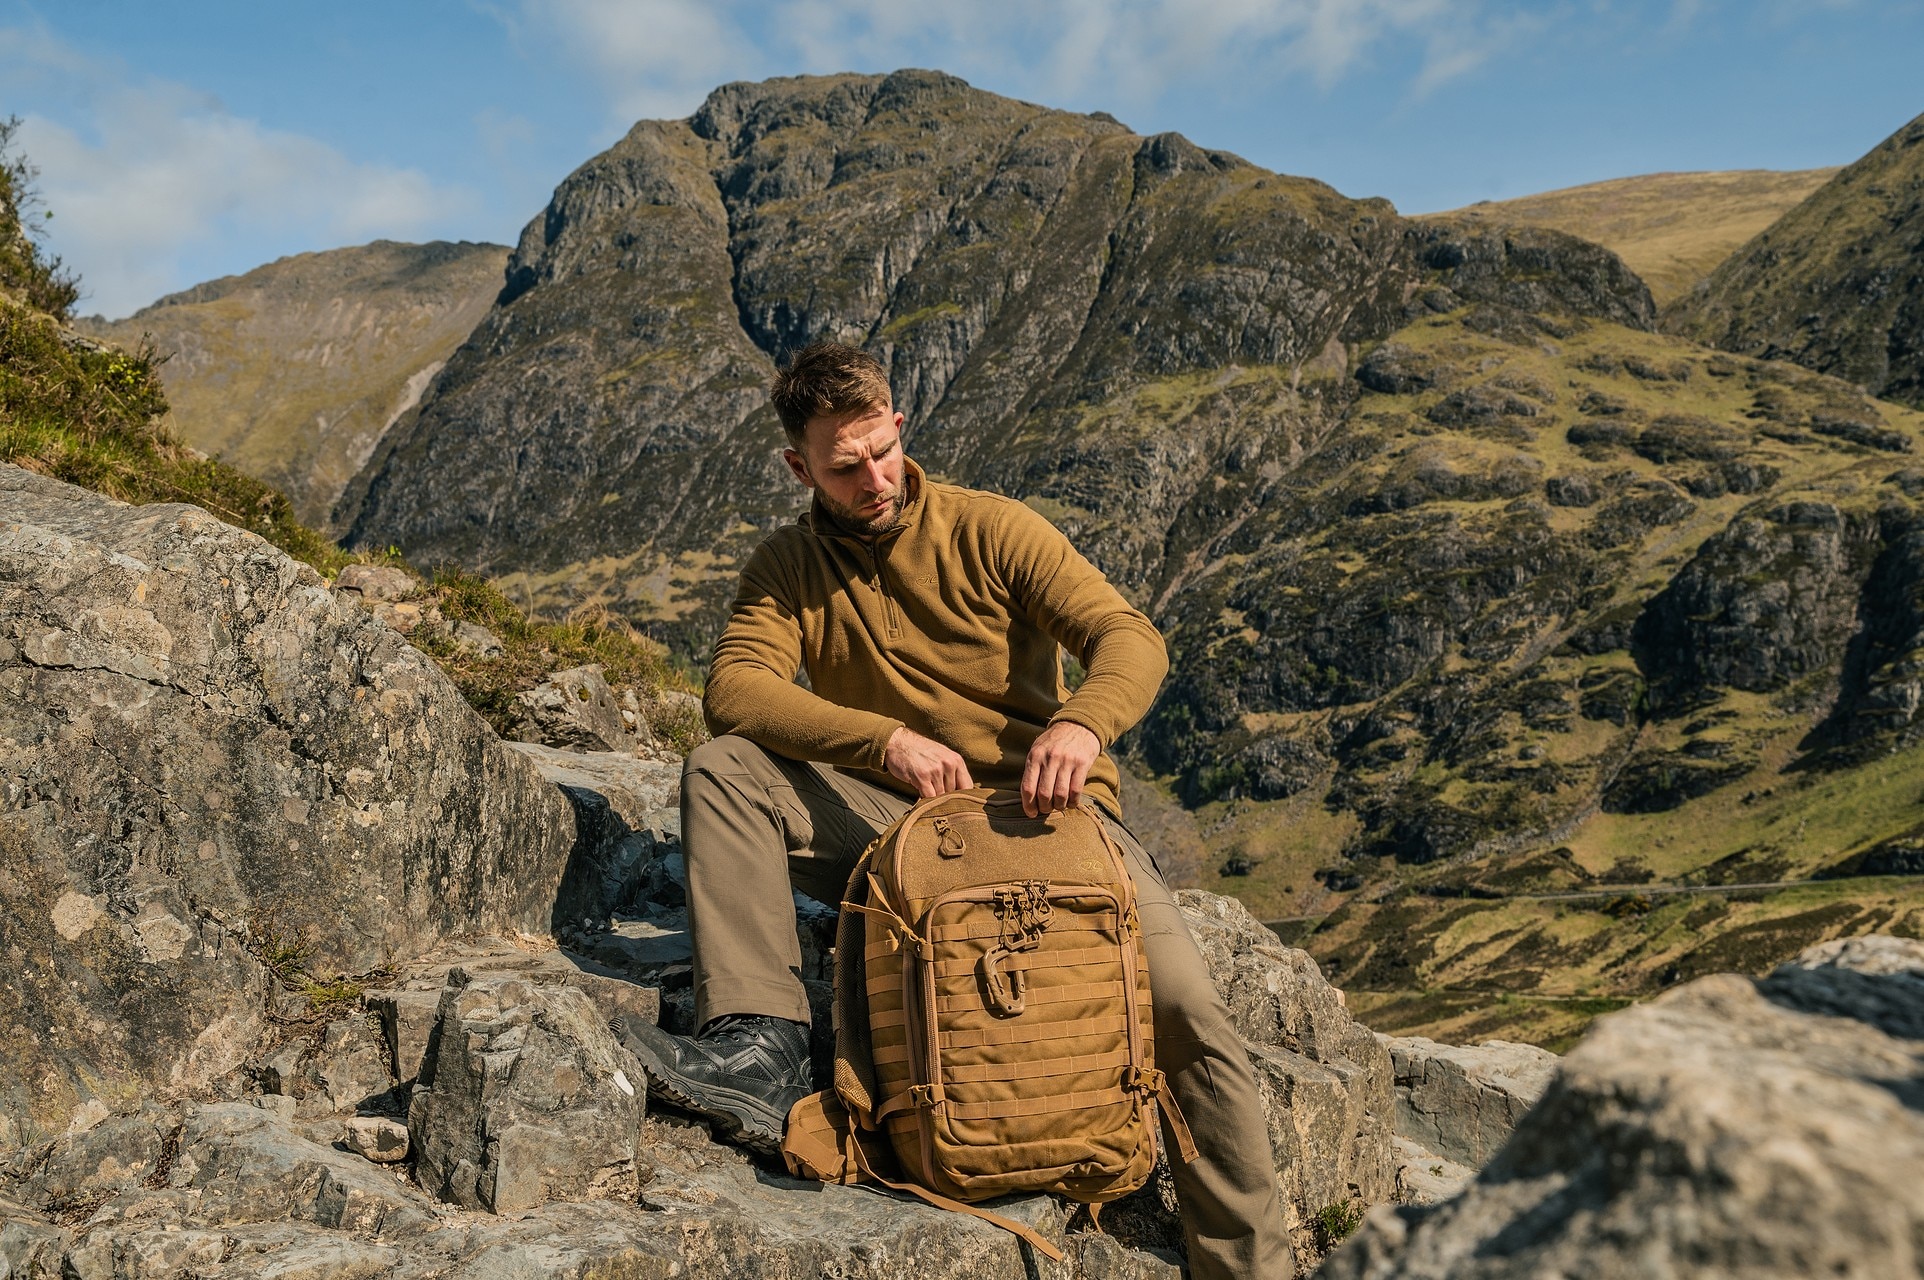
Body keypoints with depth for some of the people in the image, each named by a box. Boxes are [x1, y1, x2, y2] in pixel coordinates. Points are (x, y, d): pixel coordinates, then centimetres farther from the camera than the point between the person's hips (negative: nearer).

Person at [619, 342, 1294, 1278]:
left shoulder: (990, 531, -1)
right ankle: (762, 1043, -28)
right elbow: (735, 690, -12)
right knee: (720, 770, -18)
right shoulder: (787, 567, 6)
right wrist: (884, 738, -28)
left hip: (1043, 810, -2)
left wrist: (1083, 720, -35)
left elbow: (1129, 638, -10)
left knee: (1189, 1014, -22)